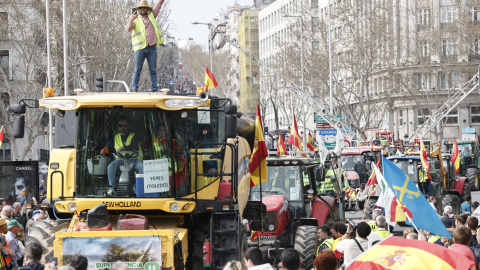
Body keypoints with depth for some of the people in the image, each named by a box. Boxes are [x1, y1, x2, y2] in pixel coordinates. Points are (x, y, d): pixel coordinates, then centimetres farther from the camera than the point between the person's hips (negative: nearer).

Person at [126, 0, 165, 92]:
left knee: (153, 70, 4)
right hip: (140, 48, -2)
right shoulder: (135, 19, 6)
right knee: (137, 70, -3)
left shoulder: (151, 15, 15)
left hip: (152, 48, 2)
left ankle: (155, 89, 6)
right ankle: (134, 89, -3)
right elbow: (128, 29, -11)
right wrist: (130, 21, -31)